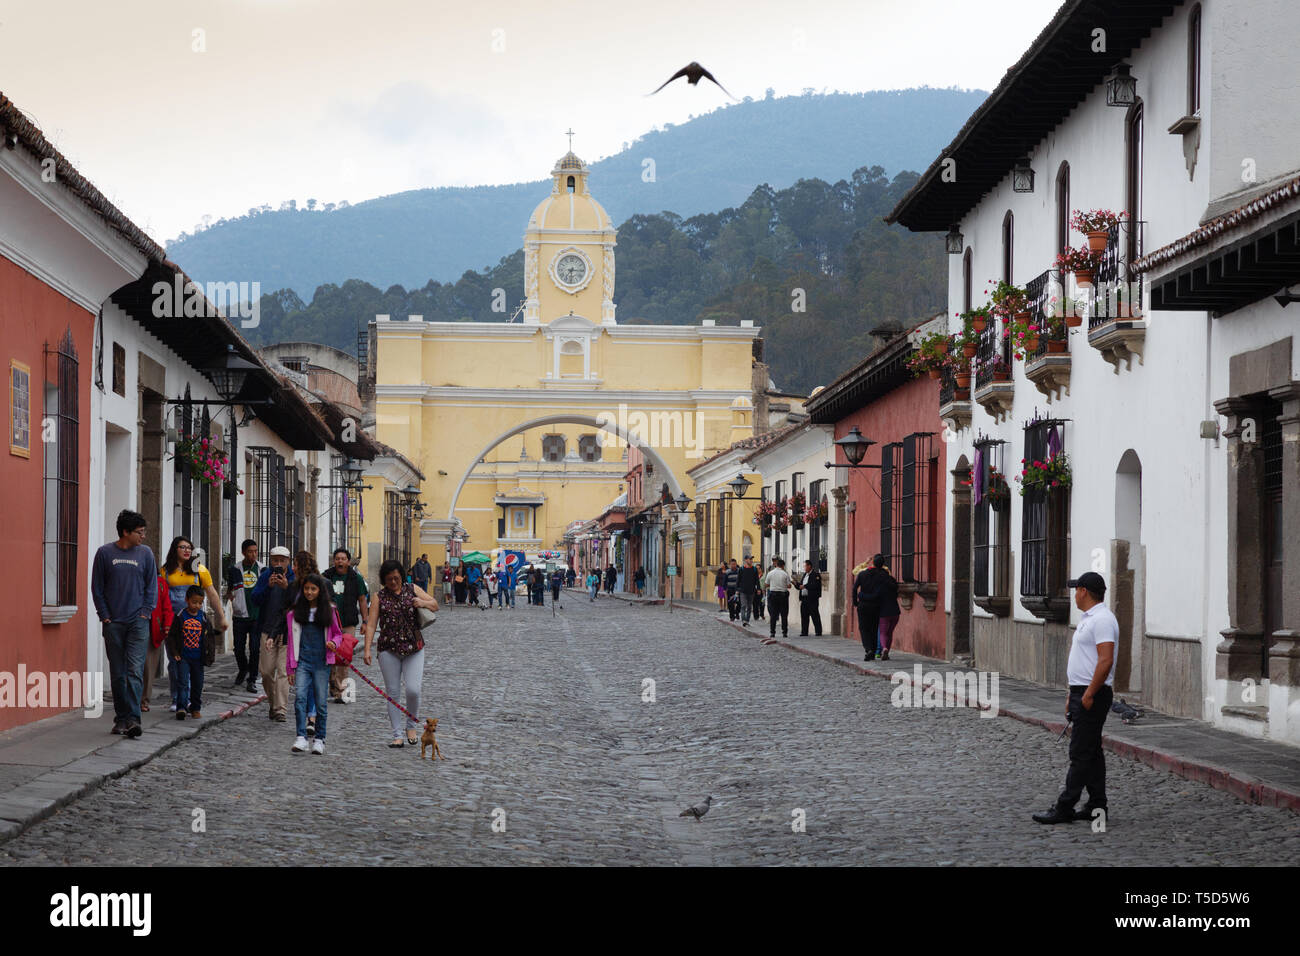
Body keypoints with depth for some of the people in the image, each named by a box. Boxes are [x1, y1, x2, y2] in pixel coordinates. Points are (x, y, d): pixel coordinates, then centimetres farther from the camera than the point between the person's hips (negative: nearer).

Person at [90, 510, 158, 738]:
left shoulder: (145, 553, 5)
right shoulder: (105, 553, 2)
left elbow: (152, 586, 9)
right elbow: (97, 588, 6)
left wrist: (145, 613, -1)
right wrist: (105, 616, -1)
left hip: (138, 622, -1)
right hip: (113, 623, 1)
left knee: (135, 672, -11)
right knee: (117, 674, 6)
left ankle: (133, 719, -15)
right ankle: (121, 718, 14)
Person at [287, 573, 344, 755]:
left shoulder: (330, 610, 7)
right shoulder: (295, 612, 8)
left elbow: (338, 633, 17)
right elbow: (291, 639, 11)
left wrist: (333, 643, -7)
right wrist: (291, 667, 8)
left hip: (322, 662, 0)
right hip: (302, 660, 0)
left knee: (321, 702, 1)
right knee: (300, 696, -16)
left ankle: (319, 739, 12)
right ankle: (301, 737, -18)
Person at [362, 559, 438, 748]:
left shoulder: (412, 590, 8)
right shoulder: (379, 597, 4)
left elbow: (435, 605, 14)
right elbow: (371, 625, -2)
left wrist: (423, 603, -8)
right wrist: (367, 650, -13)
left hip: (414, 648, 0)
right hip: (389, 650, 0)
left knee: (413, 690, -11)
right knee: (393, 693, 1)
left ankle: (411, 726, 14)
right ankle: (397, 735, 7)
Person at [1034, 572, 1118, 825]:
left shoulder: (1102, 620, -16)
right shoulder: (1089, 618, 18)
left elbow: (1105, 661, -24)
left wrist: (1089, 695, -24)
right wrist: (1072, 696, 22)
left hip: (1092, 696, -11)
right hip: (1082, 693, 11)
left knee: (1081, 754, -8)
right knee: (1091, 752, 12)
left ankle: (1064, 808, -8)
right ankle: (1097, 806, 15)